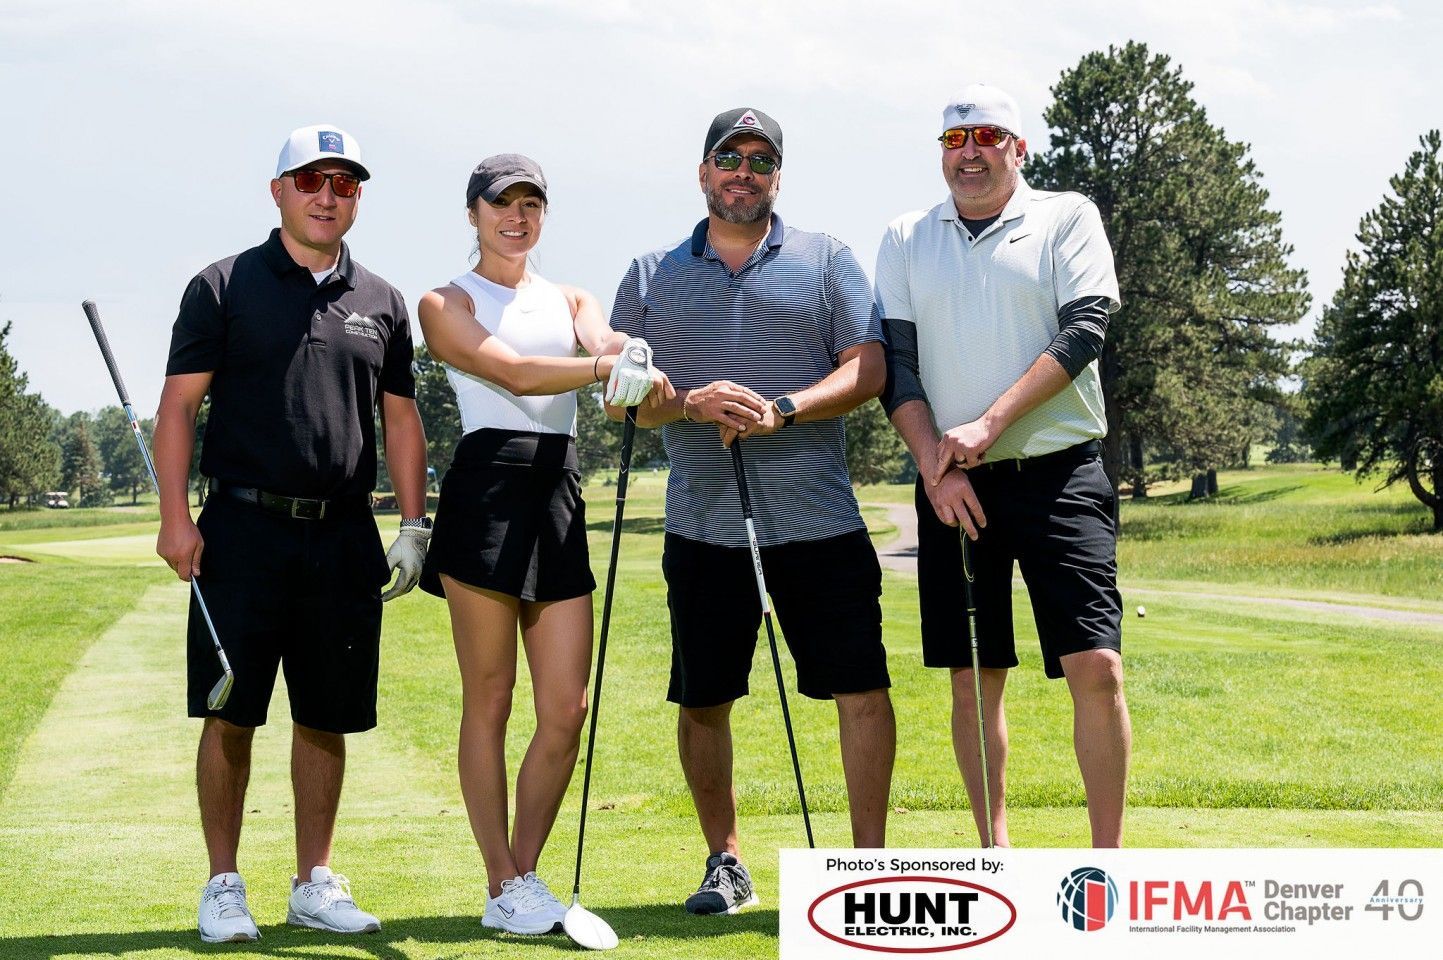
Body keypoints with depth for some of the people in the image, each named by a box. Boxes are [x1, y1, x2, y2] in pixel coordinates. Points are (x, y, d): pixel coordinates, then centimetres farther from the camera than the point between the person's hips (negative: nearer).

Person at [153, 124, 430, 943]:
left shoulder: (380, 302, 13)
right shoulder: (224, 287, 3)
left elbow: (401, 419, 16)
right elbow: (179, 404, 0)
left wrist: (413, 523, 7)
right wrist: (176, 516, -10)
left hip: (344, 537, 3)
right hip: (244, 529, -3)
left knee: (327, 718, 7)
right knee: (231, 715, -2)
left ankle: (316, 882, 18)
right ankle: (224, 885, 9)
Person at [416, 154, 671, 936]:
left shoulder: (570, 301, 19)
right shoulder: (445, 303, 5)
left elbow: (607, 342, -4)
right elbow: (510, 372, -12)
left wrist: (633, 363, -29)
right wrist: (601, 367, -28)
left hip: (559, 494, 5)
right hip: (487, 484, -5)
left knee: (568, 706, 1)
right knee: (489, 703, 0)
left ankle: (524, 873, 14)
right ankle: (503, 889, 7)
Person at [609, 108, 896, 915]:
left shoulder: (826, 261, 8)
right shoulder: (653, 276, 12)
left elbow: (868, 368, -1)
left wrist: (783, 409, -16)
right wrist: (689, 404, -14)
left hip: (819, 523, -1)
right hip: (703, 527, 1)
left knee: (862, 689, -5)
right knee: (702, 699, 6)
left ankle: (871, 859, 5)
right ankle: (725, 862, 21)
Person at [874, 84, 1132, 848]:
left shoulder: (1066, 218, 5)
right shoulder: (906, 240, 13)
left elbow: (1082, 331, -8)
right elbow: (894, 362, 6)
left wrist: (987, 425, -16)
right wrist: (936, 463, -8)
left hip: (1058, 473, -3)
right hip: (952, 487, 3)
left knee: (1096, 667, -11)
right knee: (972, 679, 6)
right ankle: (994, 856, 16)